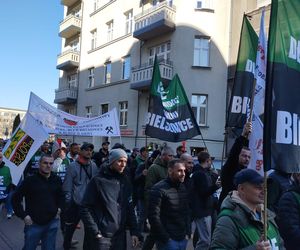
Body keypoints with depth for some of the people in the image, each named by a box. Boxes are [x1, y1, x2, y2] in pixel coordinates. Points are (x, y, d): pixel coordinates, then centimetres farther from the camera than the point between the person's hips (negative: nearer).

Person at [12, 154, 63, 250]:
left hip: (52, 223, 3)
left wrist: (59, 208, 6)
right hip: (33, 223, -3)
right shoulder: (30, 180, -10)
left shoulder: (57, 180, 2)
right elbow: (15, 198, -4)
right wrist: (23, 215, -8)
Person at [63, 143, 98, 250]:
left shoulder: (94, 166, 2)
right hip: (76, 204, -3)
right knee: (70, 228, 15)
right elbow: (67, 187, -8)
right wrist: (68, 203, -10)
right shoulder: (73, 166, -9)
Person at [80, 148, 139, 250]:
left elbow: (129, 207, 8)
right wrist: (95, 232, -13)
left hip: (121, 235, 5)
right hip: (102, 236, -5)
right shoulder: (98, 181, -11)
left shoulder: (125, 181, 4)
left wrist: (134, 231, 3)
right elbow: (85, 208, -11)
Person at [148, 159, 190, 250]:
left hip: (183, 239, 6)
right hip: (168, 240, -6)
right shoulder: (158, 189, -14)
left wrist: (188, 232, 7)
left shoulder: (184, 188, 8)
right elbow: (153, 216, -16)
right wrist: (165, 238, -14)